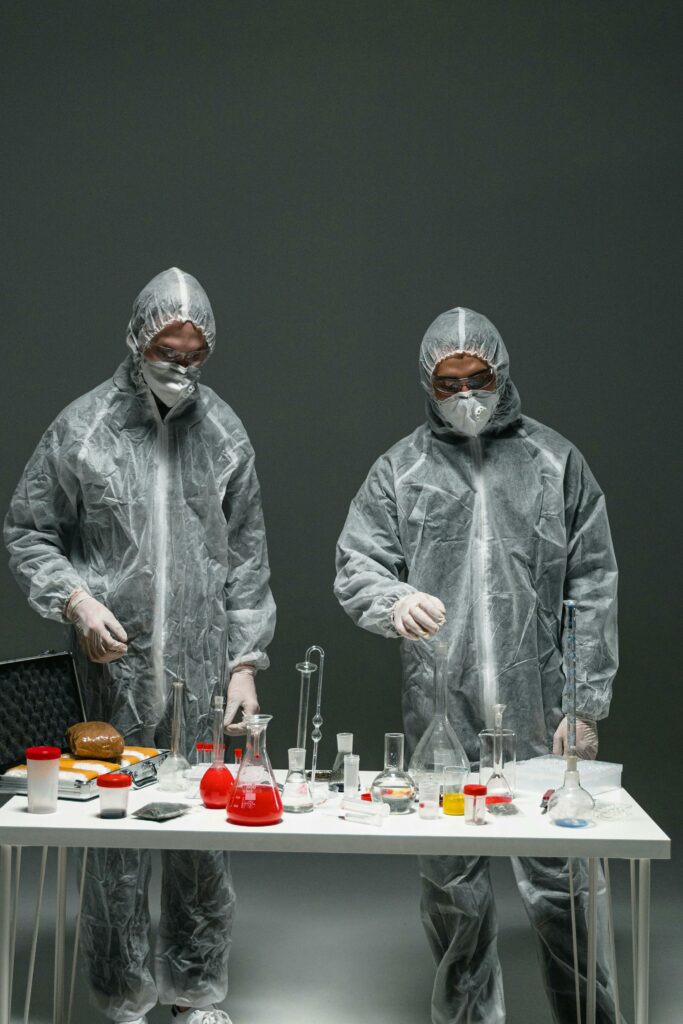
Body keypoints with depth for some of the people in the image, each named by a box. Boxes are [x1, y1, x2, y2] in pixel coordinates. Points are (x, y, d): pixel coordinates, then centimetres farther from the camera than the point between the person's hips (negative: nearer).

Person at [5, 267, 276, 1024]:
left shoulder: (223, 432, 7)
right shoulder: (81, 427, 0)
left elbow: (246, 558, 9)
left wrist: (245, 662, 4)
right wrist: (76, 600, -13)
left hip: (203, 676, 2)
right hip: (115, 671, -2)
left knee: (205, 834, 8)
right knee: (116, 839, 5)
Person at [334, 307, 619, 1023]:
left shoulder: (556, 462, 7)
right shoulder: (400, 470, 8)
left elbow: (593, 588, 5)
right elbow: (355, 568, 2)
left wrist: (586, 704, -1)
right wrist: (395, 600, -22)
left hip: (540, 719, -1)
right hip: (441, 719, 1)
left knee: (558, 885, 2)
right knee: (452, 890, 10)